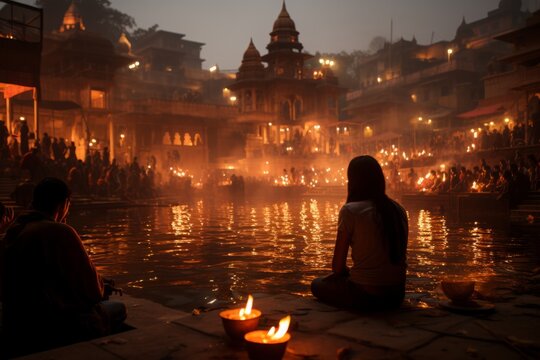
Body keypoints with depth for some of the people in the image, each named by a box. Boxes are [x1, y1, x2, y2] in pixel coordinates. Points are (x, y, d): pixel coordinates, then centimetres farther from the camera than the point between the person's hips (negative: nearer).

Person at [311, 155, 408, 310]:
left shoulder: (350, 211, -12)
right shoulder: (398, 210, 5)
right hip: (397, 295, 6)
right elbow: (400, 257, 14)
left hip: (365, 295, -6)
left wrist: (347, 272, 14)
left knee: (317, 284, 20)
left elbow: (337, 266, -9)